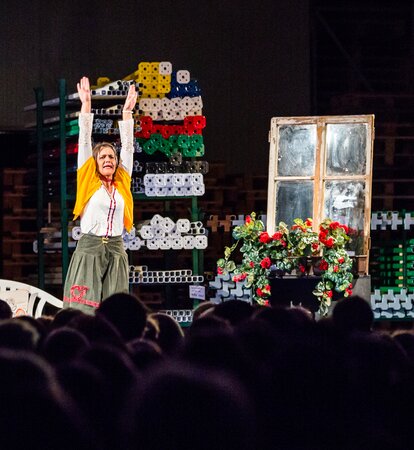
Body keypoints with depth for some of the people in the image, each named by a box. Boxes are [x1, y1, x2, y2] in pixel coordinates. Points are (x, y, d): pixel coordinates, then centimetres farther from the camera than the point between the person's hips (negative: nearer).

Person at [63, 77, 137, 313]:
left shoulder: (122, 183, 13)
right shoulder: (89, 182, 7)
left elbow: (128, 146, 14)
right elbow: (85, 142, 4)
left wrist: (127, 111, 11)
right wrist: (86, 105, 1)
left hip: (116, 251, 3)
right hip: (89, 249, -3)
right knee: (84, 312, -11)